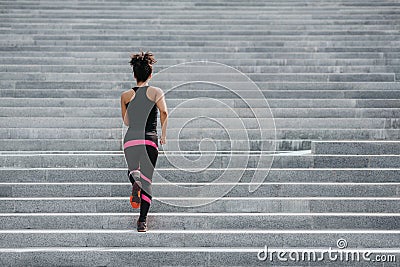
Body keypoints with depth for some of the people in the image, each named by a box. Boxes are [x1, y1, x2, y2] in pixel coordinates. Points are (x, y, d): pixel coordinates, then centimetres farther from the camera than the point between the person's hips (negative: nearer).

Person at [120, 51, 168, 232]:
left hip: (130, 139, 1)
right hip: (150, 139, -1)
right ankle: (142, 220, 0)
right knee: (147, 180, 8)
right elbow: (164, 112, -12)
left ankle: (135, 179, -11)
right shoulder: (156, 92, 3)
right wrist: (164, 134, -2)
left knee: (133, 170, 26)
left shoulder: (126, 96, 9)